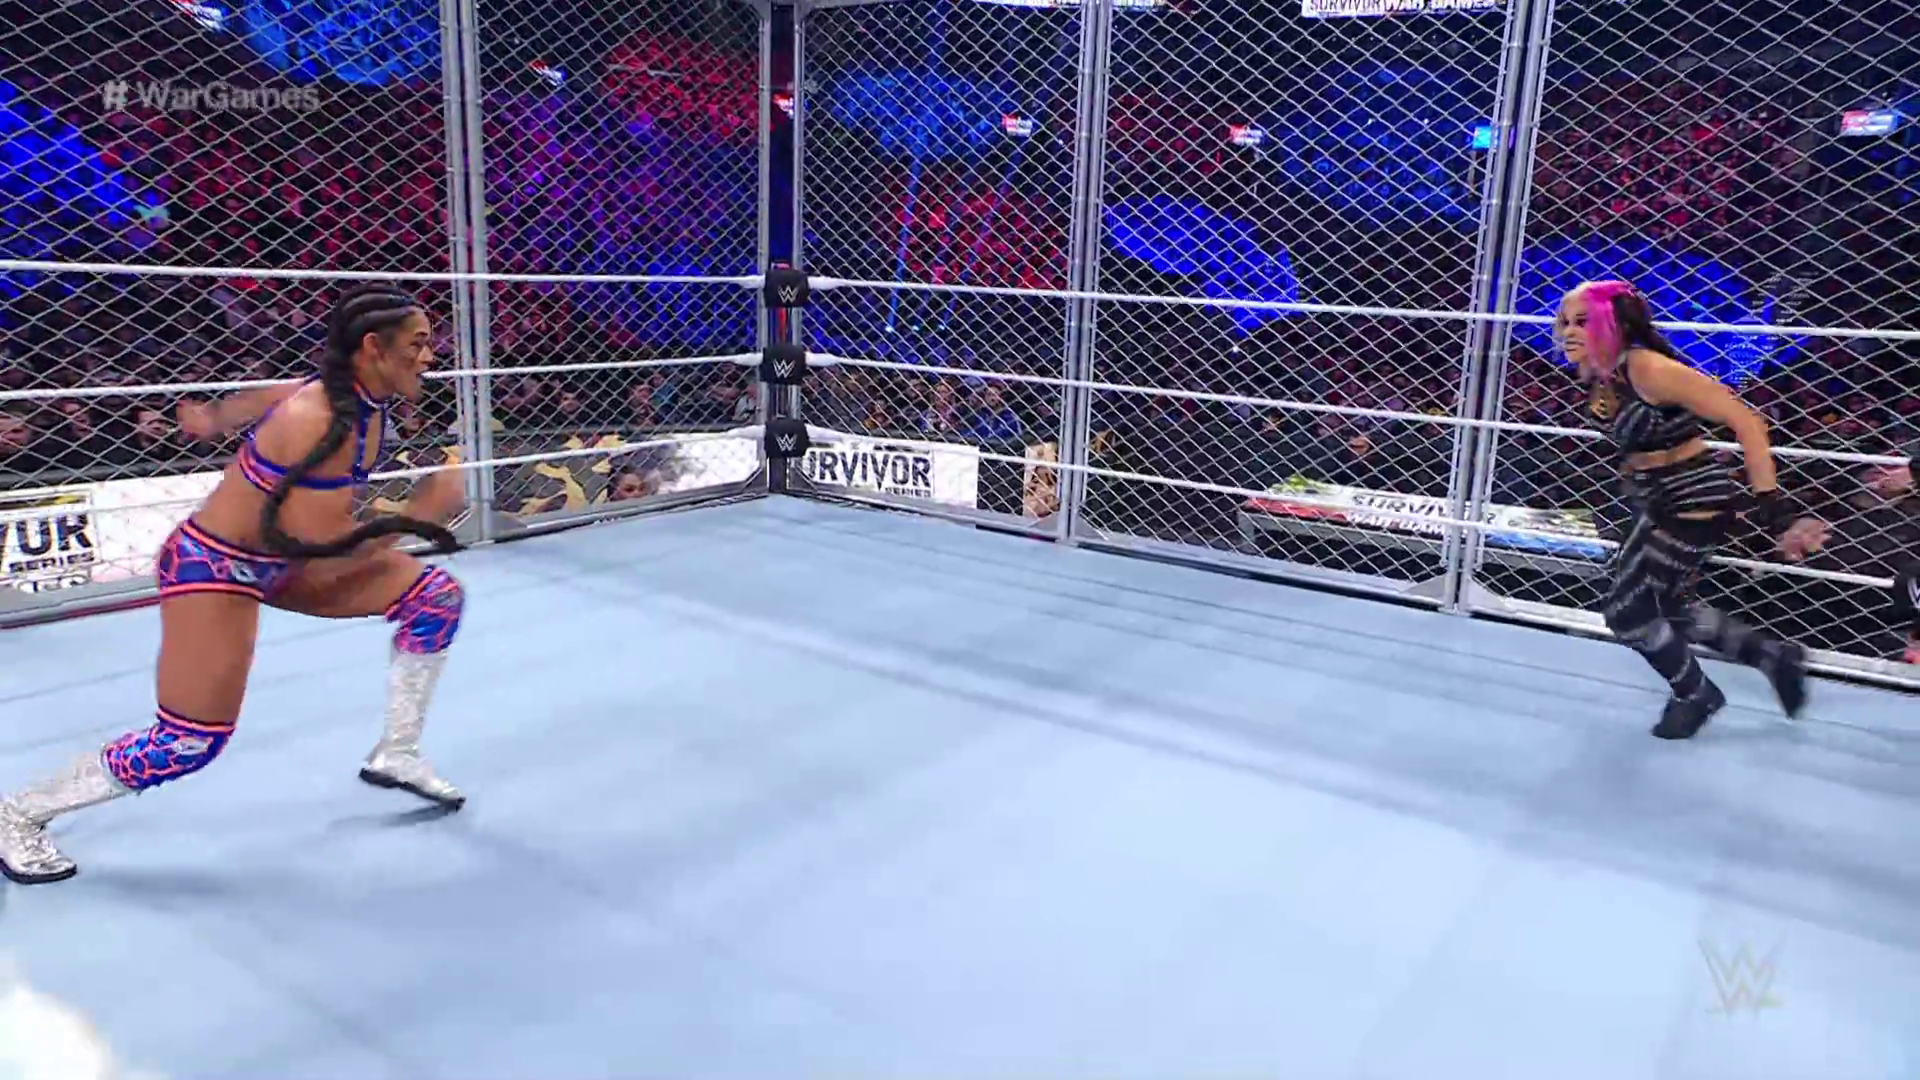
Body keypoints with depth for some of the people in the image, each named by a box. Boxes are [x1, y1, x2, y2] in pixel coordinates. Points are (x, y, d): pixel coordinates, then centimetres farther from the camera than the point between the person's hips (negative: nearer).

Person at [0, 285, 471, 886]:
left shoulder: (358, 392, -7)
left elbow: (275, 395, 13)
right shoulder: (323, 424, -32)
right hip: (213, 568, -9)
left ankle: (396, 756, 11)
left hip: (280, 553, 9)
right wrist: (422, 513, -25)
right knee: (192, 743, -6)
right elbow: (330, 556, -32)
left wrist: (214, 419, 30)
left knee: (436, 596, 0)